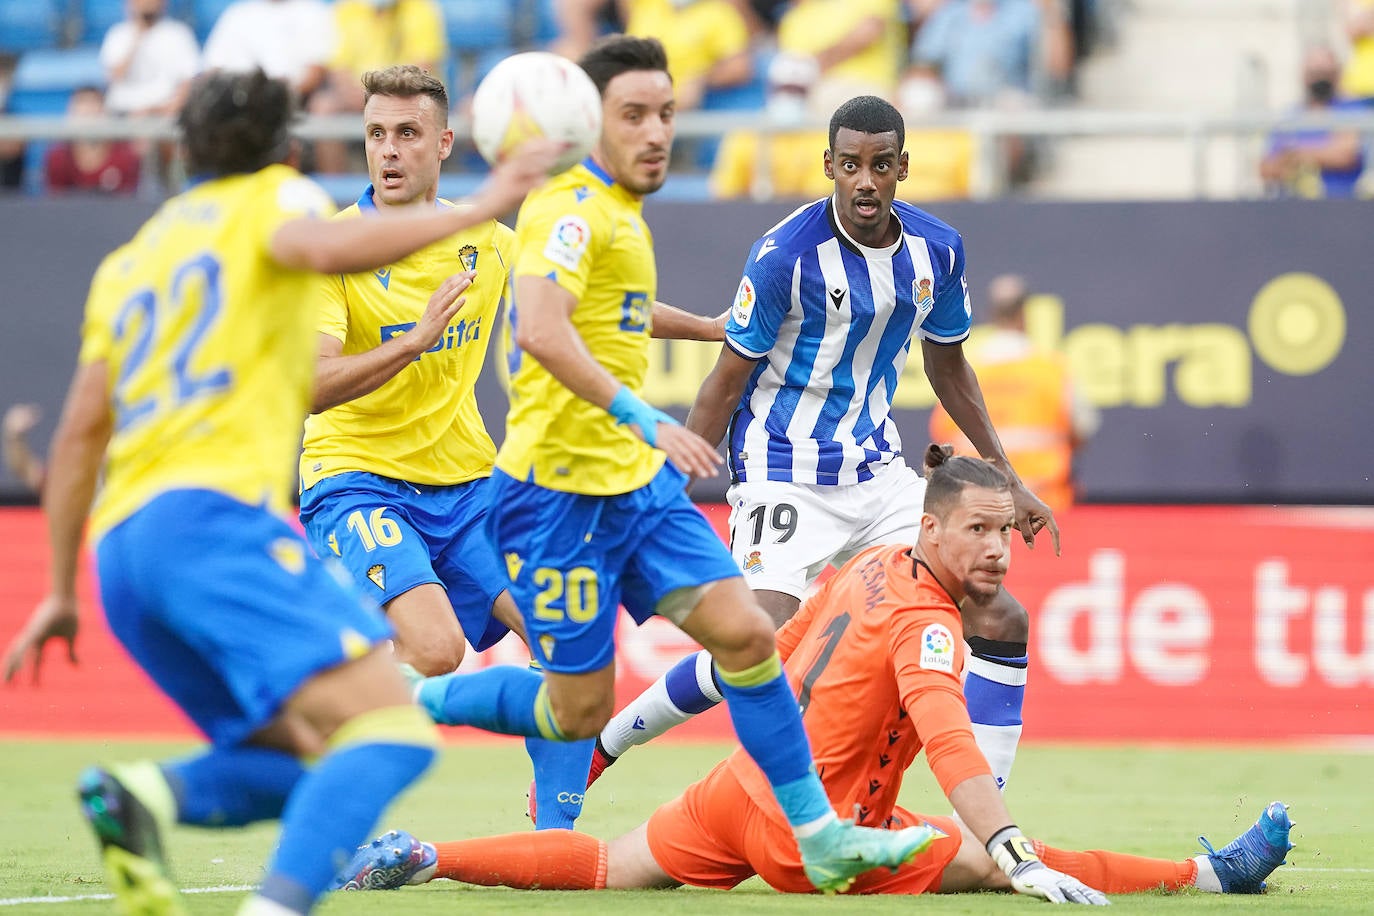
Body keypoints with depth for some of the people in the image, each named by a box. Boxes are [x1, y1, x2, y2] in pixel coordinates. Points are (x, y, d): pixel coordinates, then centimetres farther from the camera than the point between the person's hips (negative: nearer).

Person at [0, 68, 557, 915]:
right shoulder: (271, 195, 11)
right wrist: (475, 212, -13)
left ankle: (150, 794, -17)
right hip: (212, 511, -8)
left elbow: (80, 431, 27)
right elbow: (320, 246, -14)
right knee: (391, 731, -17)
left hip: (121, 539, 8)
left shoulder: (129, 261, 29)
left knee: (308, 762, 12)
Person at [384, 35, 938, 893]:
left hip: (638, 483, 8)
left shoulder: (621, 211, 15)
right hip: (561, 489, -8)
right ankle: (404, 705, 18)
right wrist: (641, 419, -40)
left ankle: (819, 834, 0)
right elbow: (543, 332, -33)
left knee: (746, 631, -4)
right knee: (578, 711, -3)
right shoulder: (573, 210, -16)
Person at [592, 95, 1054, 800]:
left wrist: (1007, 479, 17)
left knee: (1001, 623, -4)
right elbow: (727, 382, -10)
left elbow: (948, 367, 16)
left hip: (878, 471, 6)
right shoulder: (786, 254, -18)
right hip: (785, 475, -6)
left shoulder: (937, 248, -1)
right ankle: (593, 748, -3)